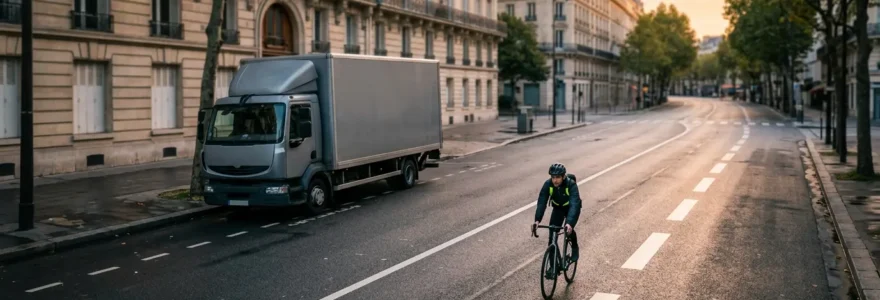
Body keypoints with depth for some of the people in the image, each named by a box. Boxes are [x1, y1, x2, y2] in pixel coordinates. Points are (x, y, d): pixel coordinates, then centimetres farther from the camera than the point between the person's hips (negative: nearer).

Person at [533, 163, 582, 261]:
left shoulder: (571, 184, -36)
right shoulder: (548, 184, -28)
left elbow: (574, 204, -46)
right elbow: (541, 202, -34)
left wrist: (569, 223, -61)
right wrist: (537, 220, -49)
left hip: (572, 208, -3)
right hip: (558, 208, 3)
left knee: (568, 229, -19)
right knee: (552, 230, -12)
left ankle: (574, 248, 12)